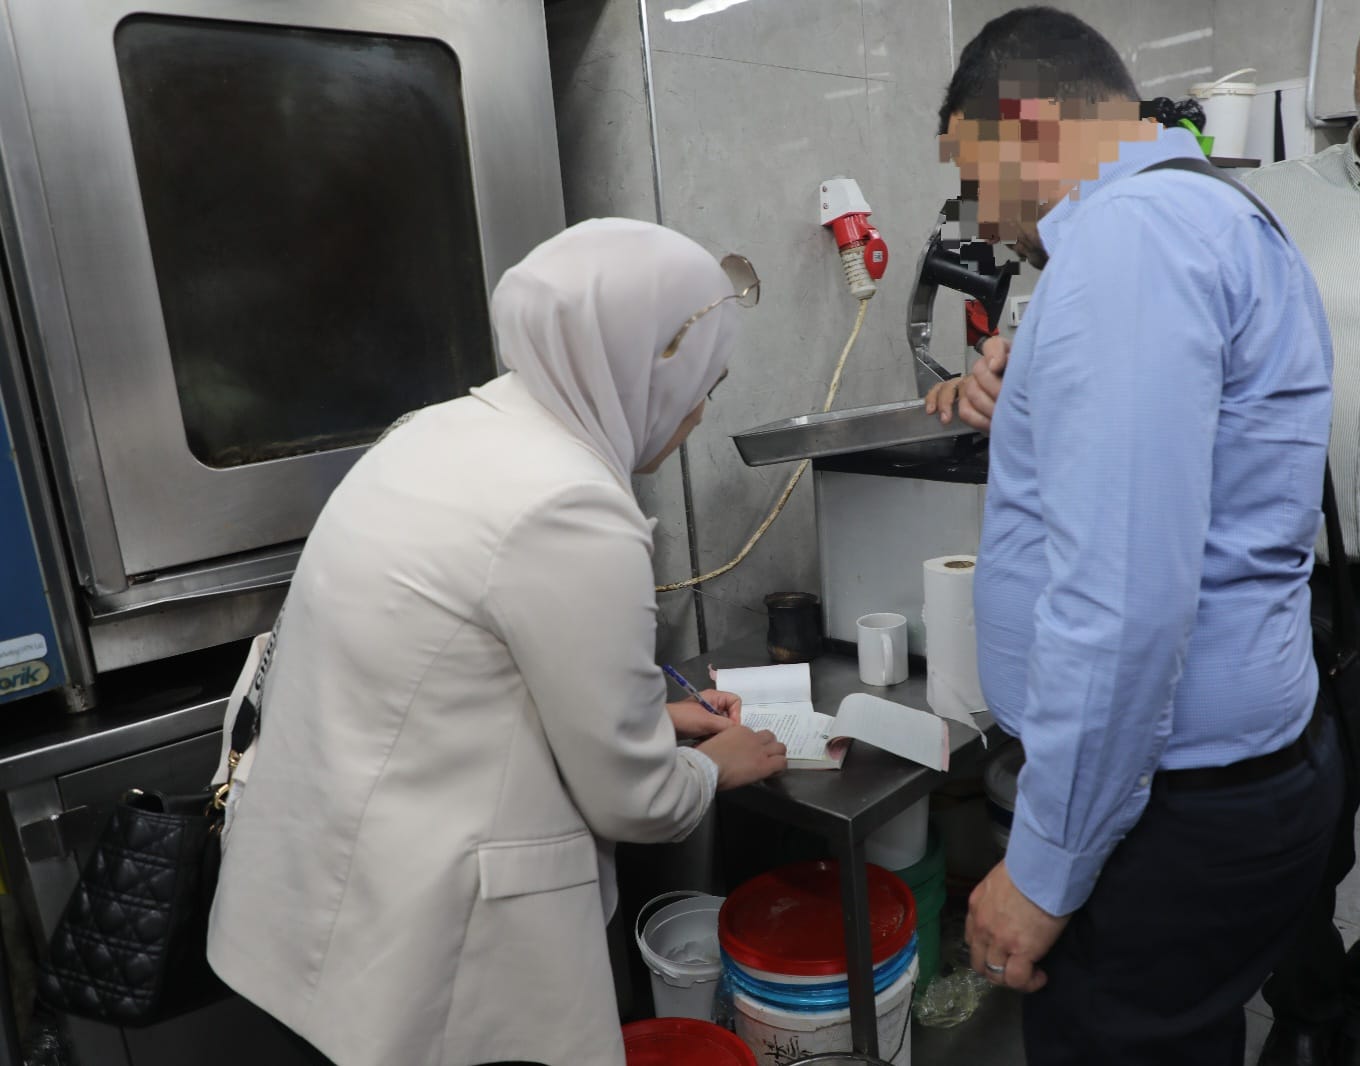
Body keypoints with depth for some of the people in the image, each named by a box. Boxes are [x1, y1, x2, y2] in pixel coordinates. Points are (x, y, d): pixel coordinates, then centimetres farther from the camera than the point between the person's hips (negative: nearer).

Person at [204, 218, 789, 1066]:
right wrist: (715, 766, 6)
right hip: (418, 926, -8)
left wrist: (650, 716, 16)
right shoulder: (570, 510, -25)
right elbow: (630, 799, -14)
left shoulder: (452, 431, 2)